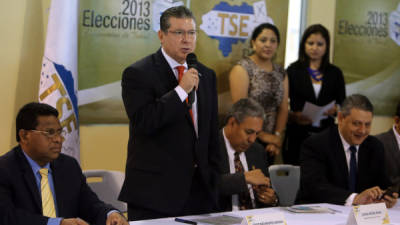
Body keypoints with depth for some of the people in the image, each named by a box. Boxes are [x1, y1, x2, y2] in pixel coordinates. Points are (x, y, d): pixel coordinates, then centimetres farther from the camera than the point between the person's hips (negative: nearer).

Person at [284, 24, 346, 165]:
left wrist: (335, 110, -9)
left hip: (326, 134, 2)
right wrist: (293, 116, -15)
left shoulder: (335, 73, 12)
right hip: (297, 134, -1)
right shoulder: (293, 71, 5)